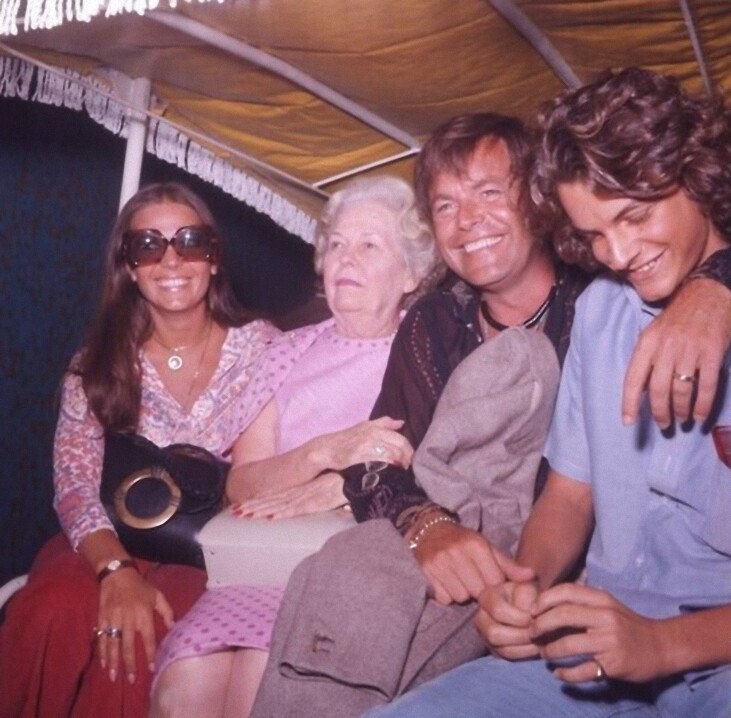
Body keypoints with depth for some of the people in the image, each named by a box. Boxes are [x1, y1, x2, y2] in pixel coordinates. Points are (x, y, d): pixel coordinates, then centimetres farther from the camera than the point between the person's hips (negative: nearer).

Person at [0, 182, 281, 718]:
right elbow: (74, 481, -7)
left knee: (139, 634, -32)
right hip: (113, 546, 2)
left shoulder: (262, 347, 1)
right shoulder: (98, 364, 4)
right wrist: (116, 570, -25)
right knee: (53, 611, -30)